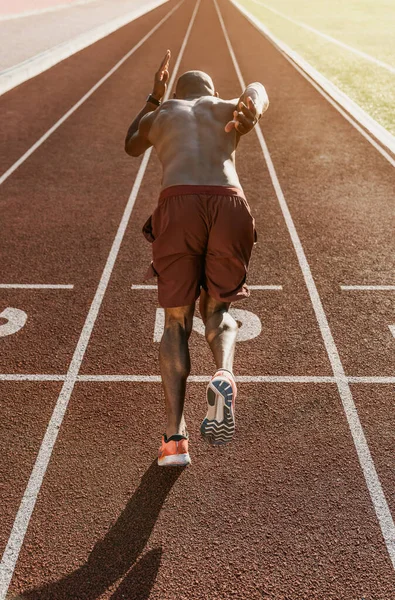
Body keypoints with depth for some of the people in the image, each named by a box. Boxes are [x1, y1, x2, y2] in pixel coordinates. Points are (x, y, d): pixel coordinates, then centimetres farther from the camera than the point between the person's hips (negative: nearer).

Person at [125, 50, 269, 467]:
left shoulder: (158, 116, 33)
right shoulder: (230, 109, 31)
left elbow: (131, 147, 53)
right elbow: (257, 91, 9)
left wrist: (154, 98, 62)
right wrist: (253, 113, -14)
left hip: (178, 206, 0)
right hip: (229, 206, 1)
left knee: (176, 323, 10)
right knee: (216, 311, 20)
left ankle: (174, 437, -2)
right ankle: (224, 376, -13)